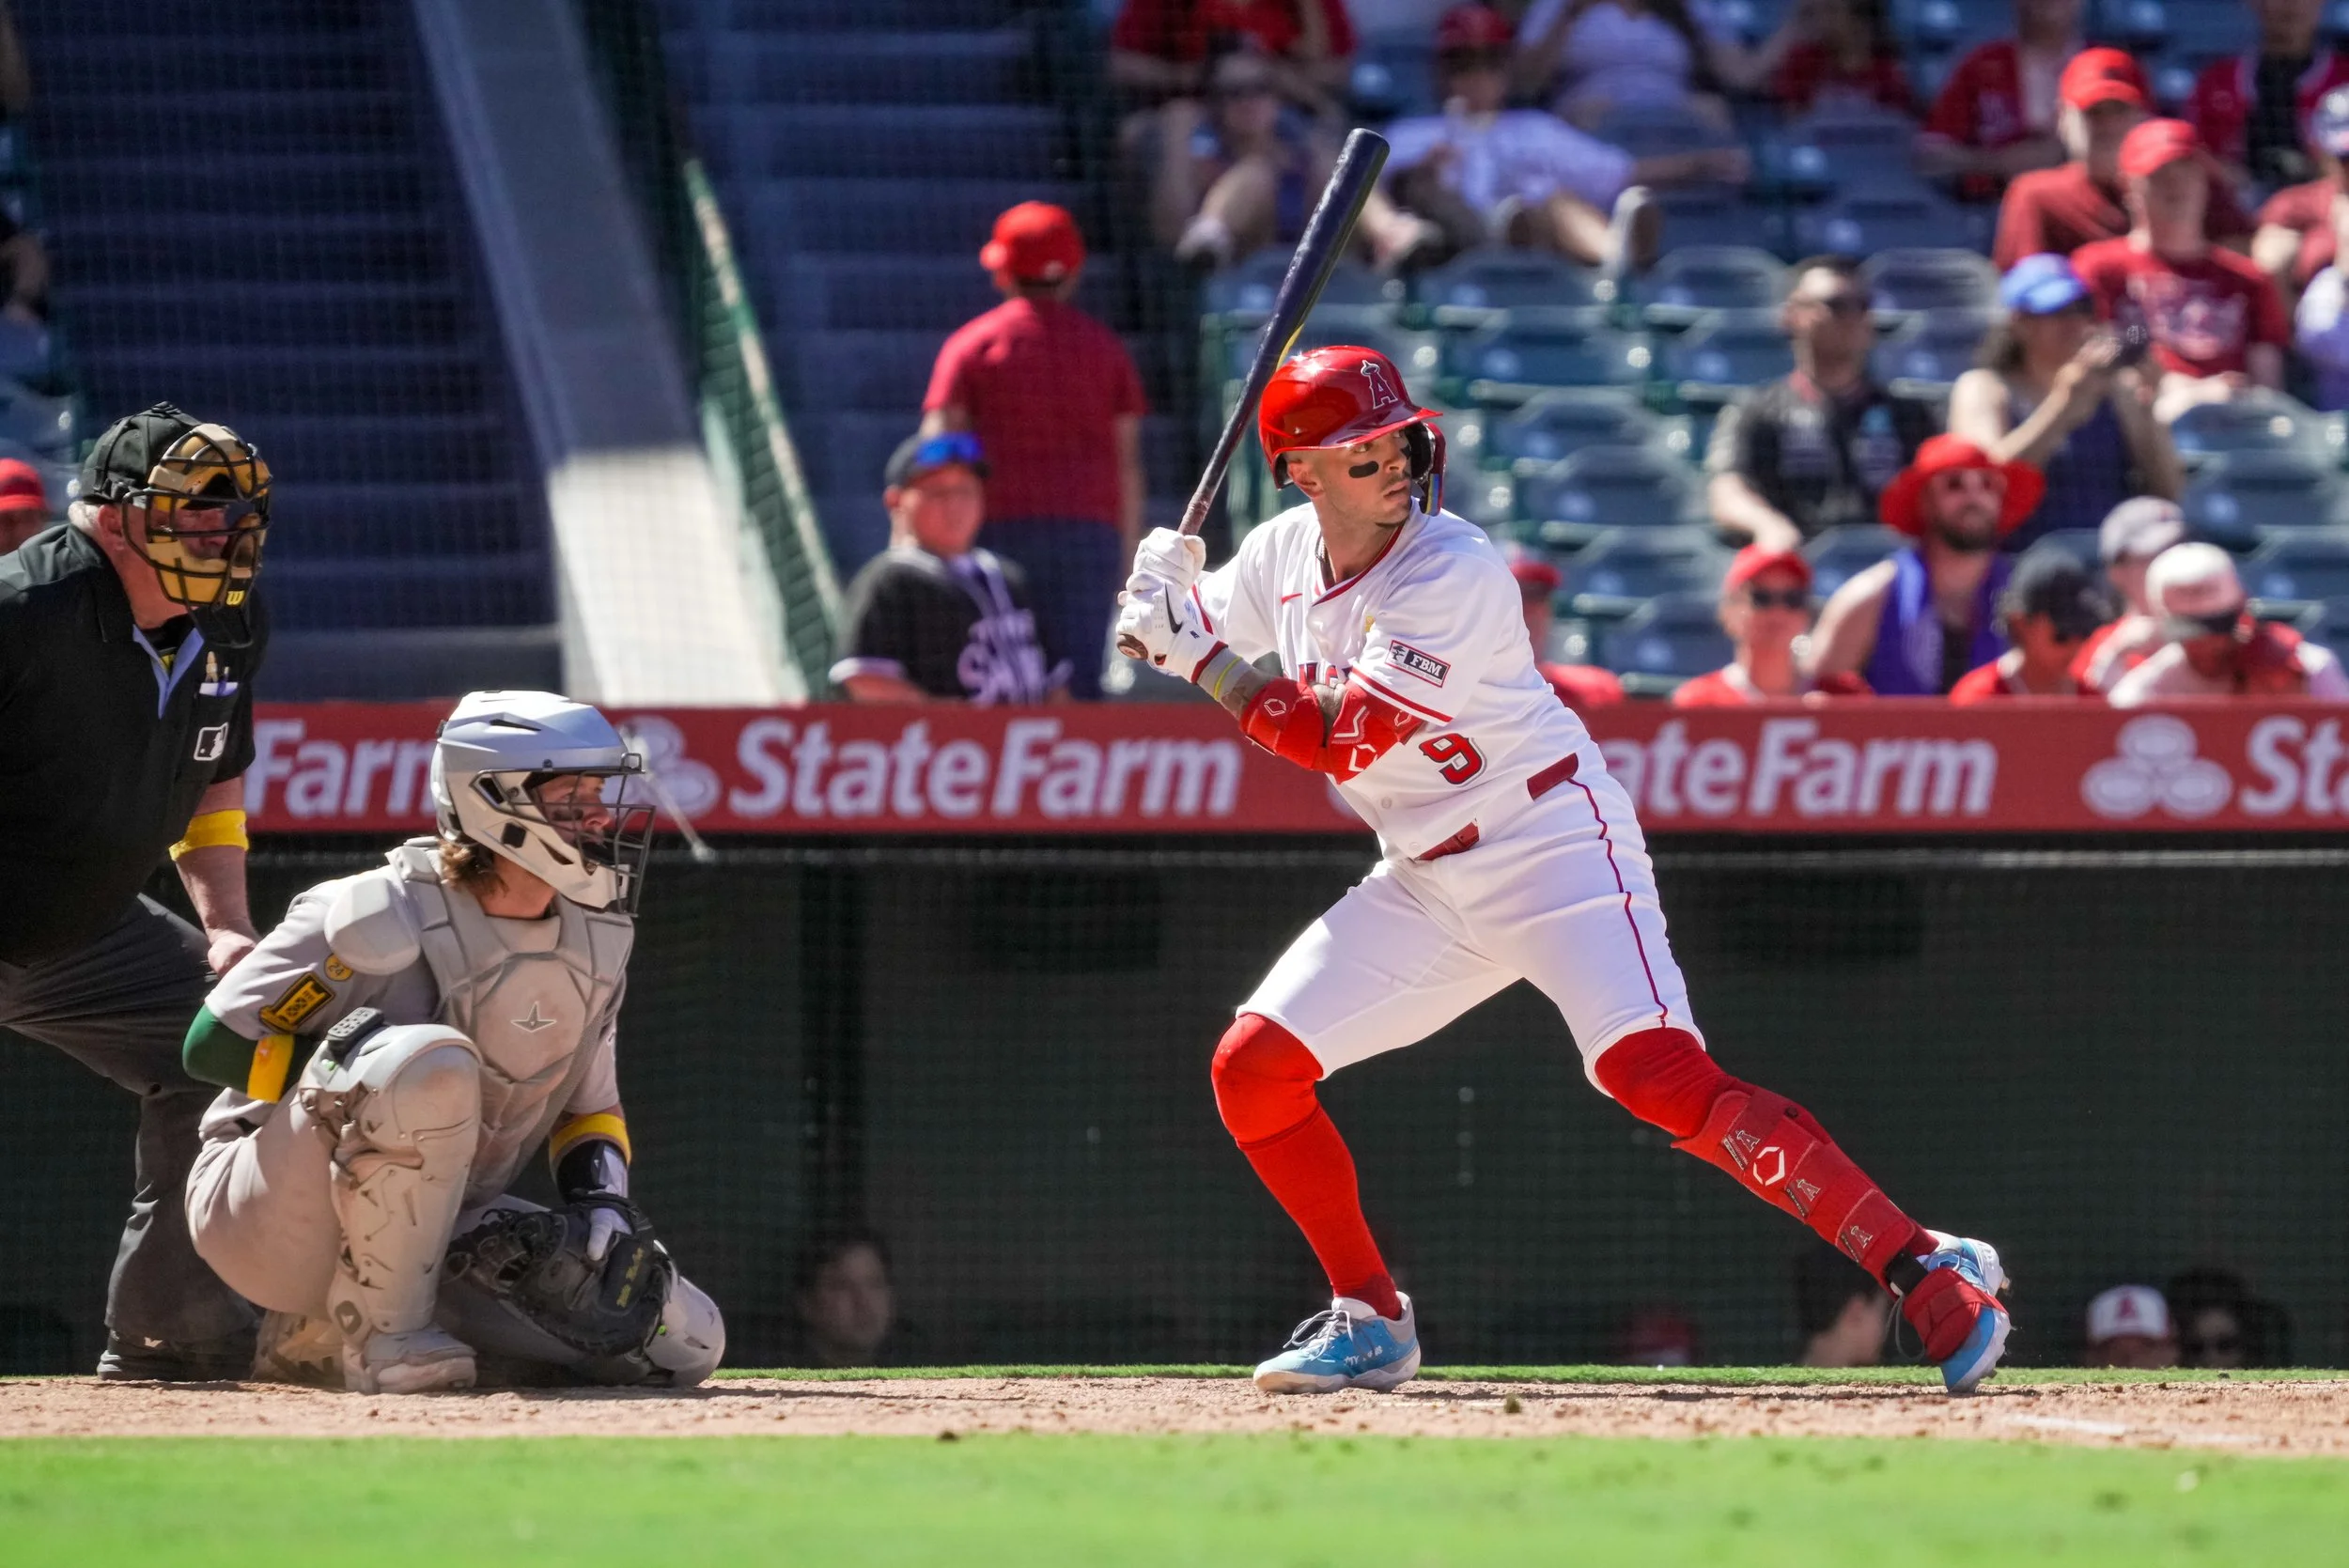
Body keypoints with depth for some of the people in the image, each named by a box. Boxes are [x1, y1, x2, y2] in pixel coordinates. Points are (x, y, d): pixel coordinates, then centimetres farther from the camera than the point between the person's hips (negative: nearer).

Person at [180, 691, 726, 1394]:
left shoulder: (595, 942, 4)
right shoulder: (383, 916, -18)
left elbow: (590, 1103, 15)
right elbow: (214, 1043, -15)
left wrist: (602, 1198, -5)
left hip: (435, 1242, 8)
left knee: (684, 1339, -3)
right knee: (430, 1062, -37)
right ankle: (379, 1333, -20)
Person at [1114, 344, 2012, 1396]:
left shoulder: (1456, 573, -21)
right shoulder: (1282, 557, 2)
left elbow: (1333, 739, -25)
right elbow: (1203, 641, 19)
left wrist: (1198, 654, -20)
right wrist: (1168, 598, -4)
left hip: (1551, 846, -8)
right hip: (1423, 889, 8)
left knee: (1659, 1074, -26)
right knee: (1251, 1069, 1)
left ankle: (1926, 1271, -30)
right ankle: (1371, 1320, 16)